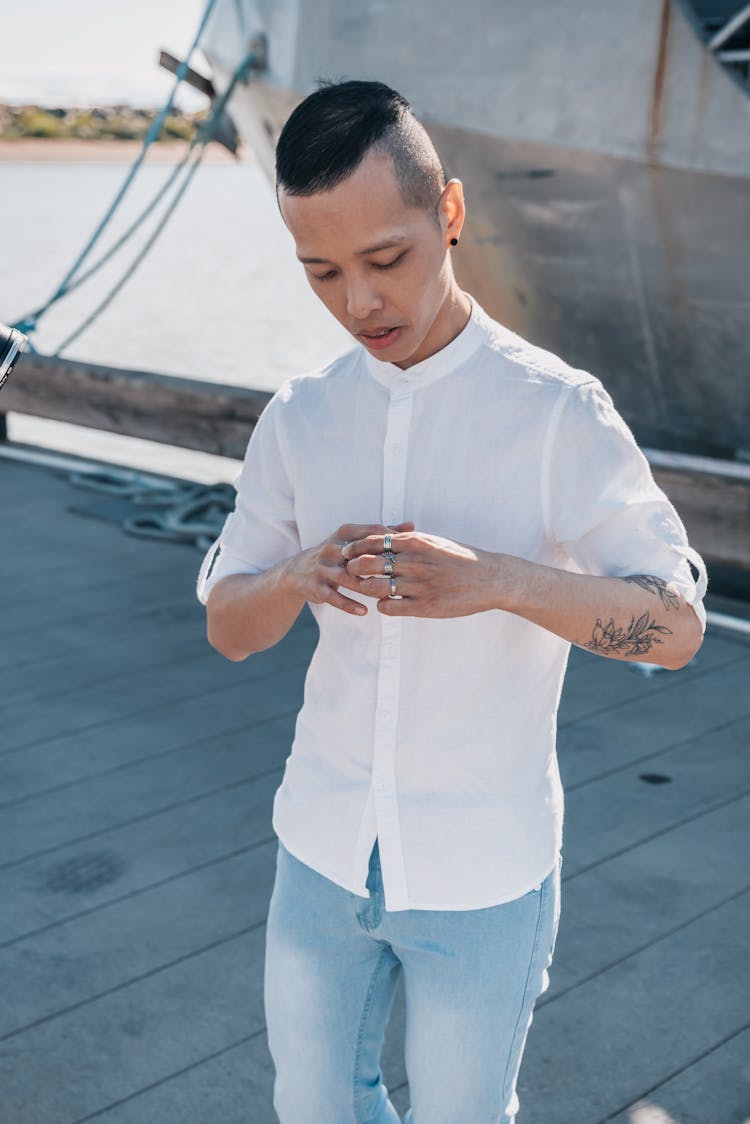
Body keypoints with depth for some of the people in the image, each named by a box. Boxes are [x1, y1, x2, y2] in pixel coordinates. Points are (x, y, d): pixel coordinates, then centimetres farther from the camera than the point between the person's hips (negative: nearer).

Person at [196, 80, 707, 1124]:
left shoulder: (557, 411, -15)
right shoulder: (299, 419, -2)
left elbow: (676, 626, -14)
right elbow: (229, 629, 3)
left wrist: (494, 579, -31)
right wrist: (297, 577, -21)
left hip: (485, 878, -3)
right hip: (322, 851, 4)